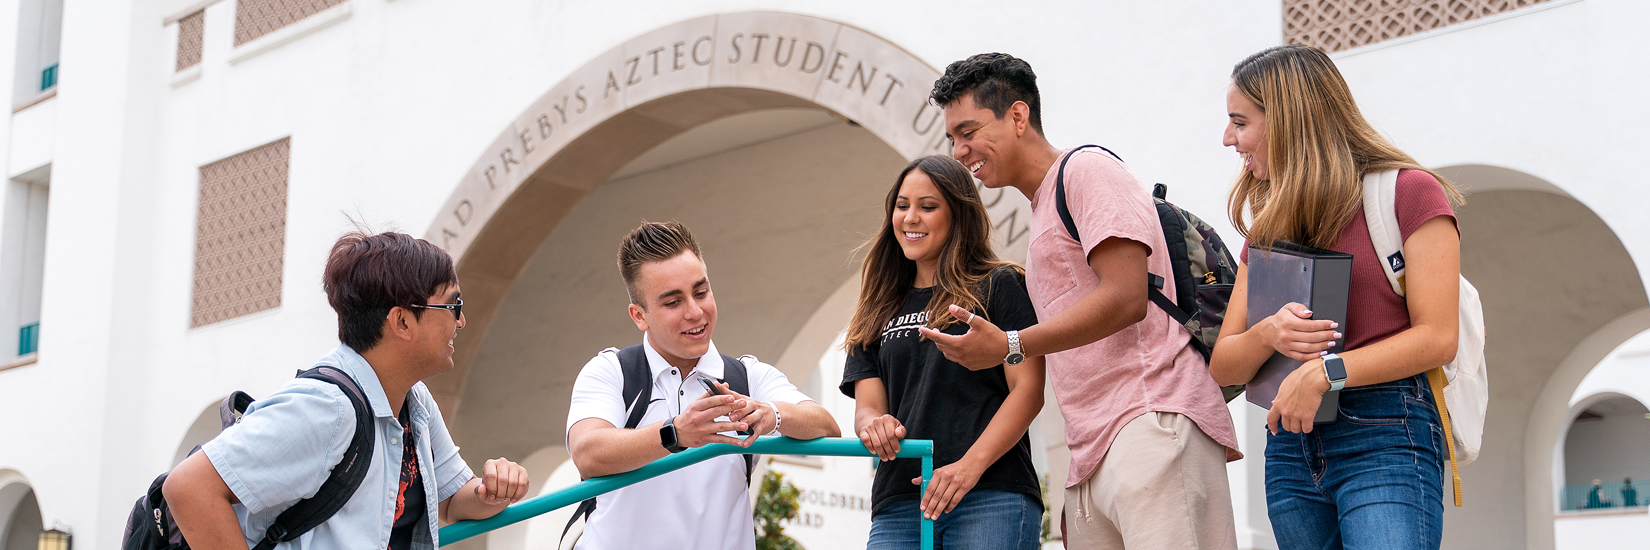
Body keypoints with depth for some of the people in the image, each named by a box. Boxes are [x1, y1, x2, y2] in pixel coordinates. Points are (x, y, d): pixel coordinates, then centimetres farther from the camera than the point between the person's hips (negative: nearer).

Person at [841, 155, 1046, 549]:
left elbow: (1029, 390, -2)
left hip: (992, 498, -4)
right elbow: (867, 404, 14)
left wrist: (970, 465, -15)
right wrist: (872, 425, -11)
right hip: (898, 506, 4)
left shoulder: (999, 285, 7)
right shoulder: (880, 312, 22)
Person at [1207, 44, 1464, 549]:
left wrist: (1325, 371, -16)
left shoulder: (1408, 191, 1)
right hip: (1291, 446, 6)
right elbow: (1222, 366, 13)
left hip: (1386, 437, -6)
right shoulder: (1269, 227, 19)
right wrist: (1268, 334, -9)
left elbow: (1437, 338, -7)